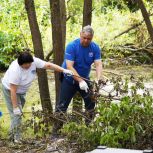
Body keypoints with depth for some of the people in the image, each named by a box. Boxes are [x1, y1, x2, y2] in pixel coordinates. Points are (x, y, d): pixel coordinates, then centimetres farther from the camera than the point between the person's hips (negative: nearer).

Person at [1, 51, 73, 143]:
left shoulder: (34, 62, -21)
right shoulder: (15, 70, -38)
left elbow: (48, 65, -18)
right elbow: (13, 90, -36)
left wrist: (63, 70, -28)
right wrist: (15, 107, -35)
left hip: (22, 90, 7)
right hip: (10, 89, -7)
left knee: (19, 113, 14)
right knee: (16, 114, -13)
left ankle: (13, 135, 28)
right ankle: (17, 139, -5)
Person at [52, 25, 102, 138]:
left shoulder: (95, 48, -11)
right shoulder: (72, 46, -22)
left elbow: (98, 64, -18)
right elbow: (69, 66, -29)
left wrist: (98, 80, -38)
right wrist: (80, 81, -39)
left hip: (85, 79, 4)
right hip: (70, 79, -4)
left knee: (91, 103, 3)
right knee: (62, 106, -5)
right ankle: (55, 131, -1)